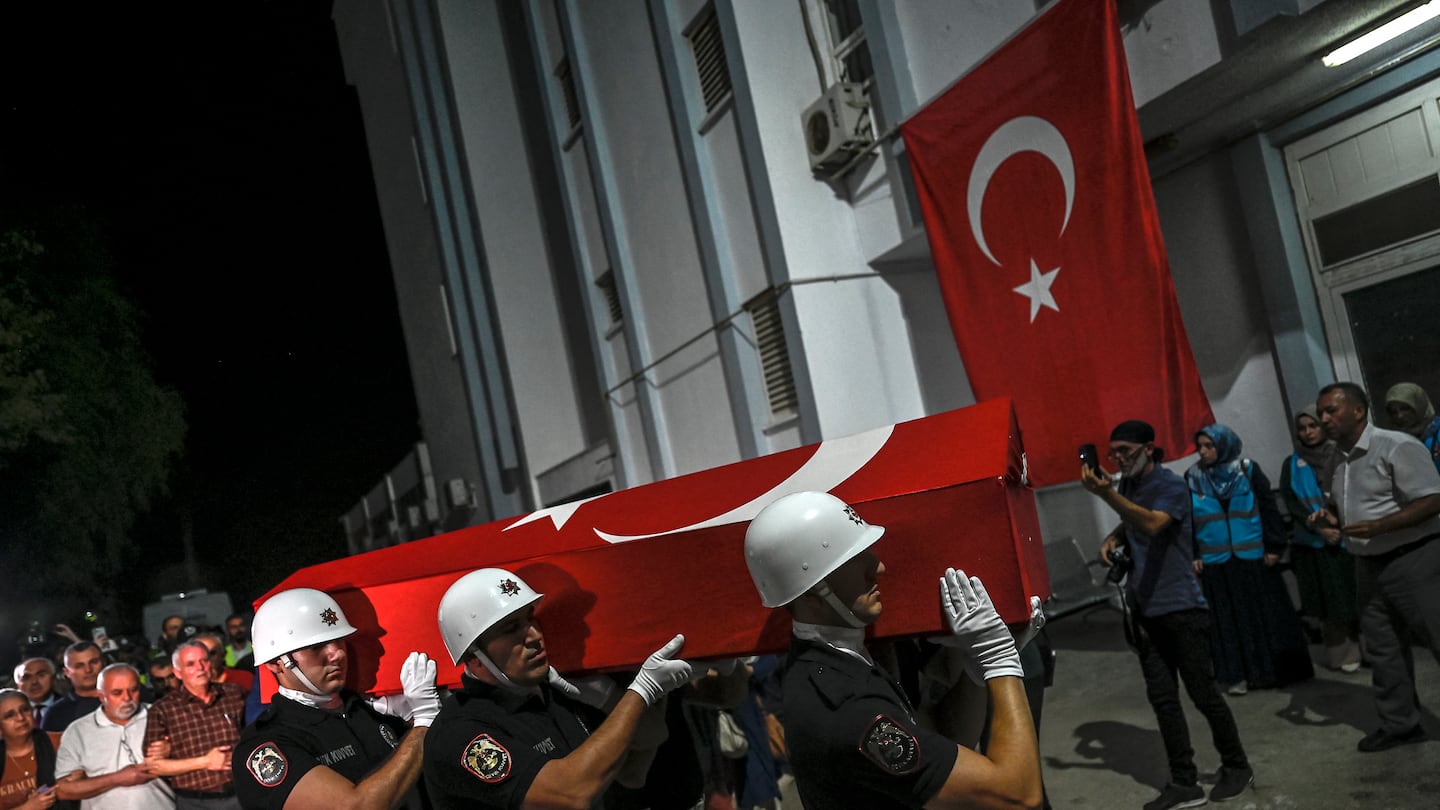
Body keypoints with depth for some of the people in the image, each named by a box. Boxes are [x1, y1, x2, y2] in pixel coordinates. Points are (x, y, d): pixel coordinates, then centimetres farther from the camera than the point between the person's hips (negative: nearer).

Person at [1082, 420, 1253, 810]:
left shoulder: (1171, 485, -13)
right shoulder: (1127, 486, 9)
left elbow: (1152, 523, -33)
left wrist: (1107, 494, -44)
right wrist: (1113, 538, 6)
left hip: (1181, 606, -7)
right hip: (1145, 609, 7)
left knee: (1203, 692, 3)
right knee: (1162, 698, 7)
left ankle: (1236, 767, 24)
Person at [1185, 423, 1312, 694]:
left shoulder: (1248, 470, -1)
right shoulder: (1192, 478, 2)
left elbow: (1269, 508, 1)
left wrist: (1274, 546, -4)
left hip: (1254, 559, -1)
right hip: (1216, 563, 1)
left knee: (1264, 614, 7)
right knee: (1229, 619, 4)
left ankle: (1271, 669, 18)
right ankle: (1239, 674, 11)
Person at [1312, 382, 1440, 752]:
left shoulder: (1397, 447, -15)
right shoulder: (1338, 461, 10)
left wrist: (1378, 526, -27)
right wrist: (1332, 519, 2)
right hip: (1370, 566, 8)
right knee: (1382, 648, 12)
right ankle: (1399, 723, 22)